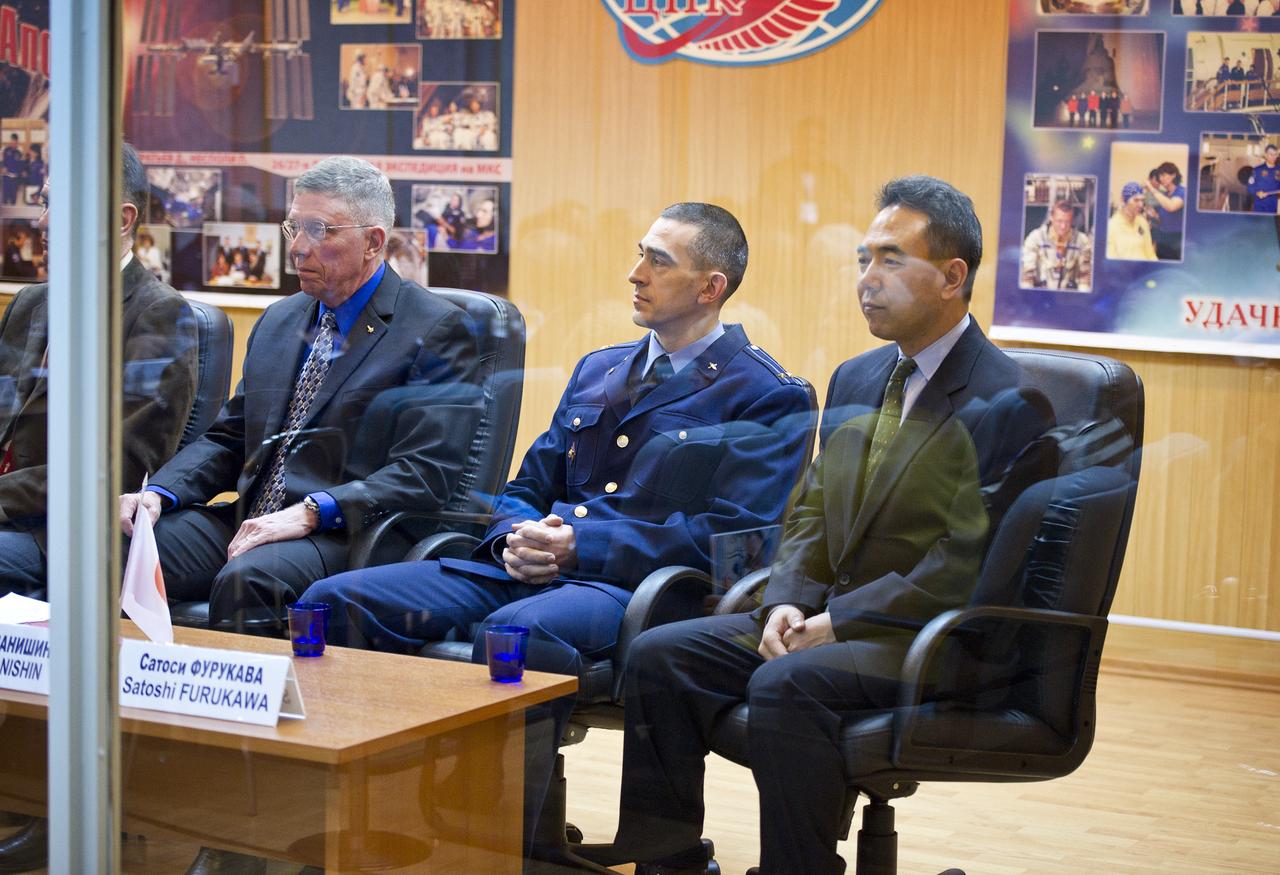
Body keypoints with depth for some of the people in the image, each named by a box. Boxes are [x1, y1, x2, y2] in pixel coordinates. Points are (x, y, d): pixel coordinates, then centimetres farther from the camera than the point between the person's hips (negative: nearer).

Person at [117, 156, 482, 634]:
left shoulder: (434, 329, -3)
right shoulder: (279, 320, 21)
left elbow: (424, 472, -12)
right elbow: (228, 437, 20)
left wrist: (312, 512, -22)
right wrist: (160, 491, 1)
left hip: (348, 535, -6)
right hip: (250, 520, 7)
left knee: (247, 577, -35)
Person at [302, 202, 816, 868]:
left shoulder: (768, 398, 1)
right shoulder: (597, 371, 23)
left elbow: (732, 535, -10)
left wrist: (582, 545, -14)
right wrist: (515, 538, -2)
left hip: (637, 588, -7)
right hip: (530, 568, 7)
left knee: (516, 632, -41)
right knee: (336, 600, -13)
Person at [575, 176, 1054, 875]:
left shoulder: (1007, 401, -11)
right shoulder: (854, 381, 15)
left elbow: (969, 561, -18)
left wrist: (838, 622, -18)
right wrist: (788, 602, -3)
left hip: (933, 638, -8)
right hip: (829, 616, 8)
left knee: (785, 683, -33)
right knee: (659, 655, -7)